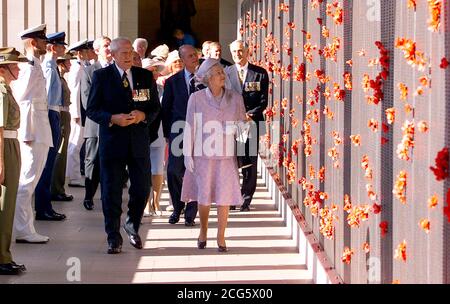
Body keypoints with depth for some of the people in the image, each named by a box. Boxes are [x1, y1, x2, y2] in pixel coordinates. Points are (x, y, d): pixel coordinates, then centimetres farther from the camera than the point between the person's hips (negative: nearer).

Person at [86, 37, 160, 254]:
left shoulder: (145, 76, 8)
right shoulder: (101, 76, 0)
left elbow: (155, 108, 10)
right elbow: (92, 110, -2)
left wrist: (143, 116, -12)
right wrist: (113, 118, -19)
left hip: (139, 141, 2)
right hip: (112, 141, -2)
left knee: (142, 189, 5)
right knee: (111, 192, 1)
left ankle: (132, 226, 31)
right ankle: (113, 238, 11)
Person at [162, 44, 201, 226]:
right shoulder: (173, 81, 5)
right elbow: (165, 109, 8)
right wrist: (167, 134, 3)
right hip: (178, 133, 0)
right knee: (174, 172, -3)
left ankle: (190, 213, 12)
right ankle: (177, 208, 18)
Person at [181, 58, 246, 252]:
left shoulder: (235, 98, 1)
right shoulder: (196, 98, -3)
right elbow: (190, 127, 1)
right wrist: (188, 154, -1)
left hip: (227, 156, 1)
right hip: (203, 156, -1)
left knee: (224, 196, 1)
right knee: (204, 196, 4)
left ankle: (221, 237, 12)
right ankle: (203, 231, 27)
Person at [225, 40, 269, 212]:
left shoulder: (260, 73, 6)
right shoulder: (225, 73, 8)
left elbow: (264, 101, 3)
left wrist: (250, 114, -11)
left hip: (252, 122, 0)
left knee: (250, 163, 0)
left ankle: (246, 200, 6)